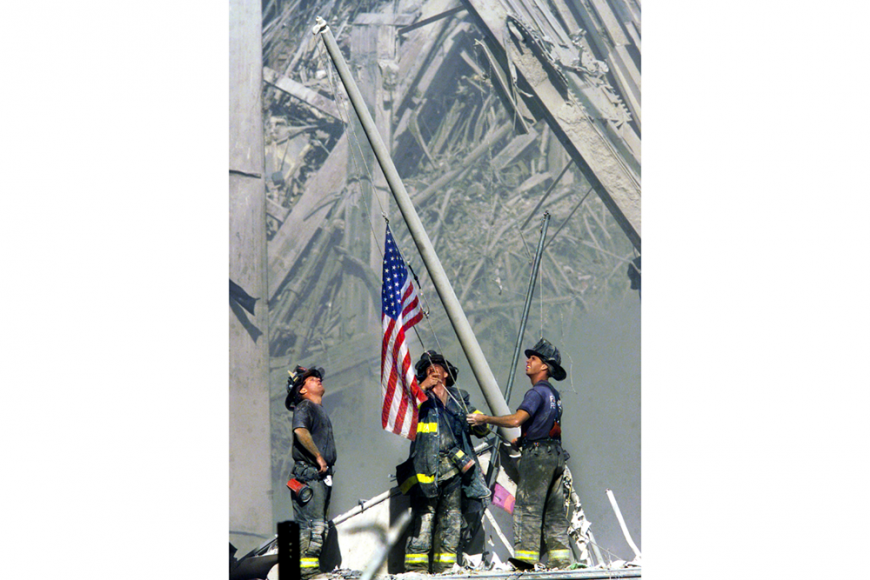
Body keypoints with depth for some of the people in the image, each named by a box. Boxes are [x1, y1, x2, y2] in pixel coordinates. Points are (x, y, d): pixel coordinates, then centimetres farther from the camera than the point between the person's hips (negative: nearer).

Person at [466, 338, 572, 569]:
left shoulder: (537, 392, -10)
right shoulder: (553, 394, 20)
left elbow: (516, 419, -22)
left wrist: (485, 419, -15)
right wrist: (522, 441, 25)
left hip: (538, 455, -9)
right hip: (556, 455, 9)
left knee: (527, 507, -9)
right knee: (554, 512, 9)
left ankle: (525, 557, -14)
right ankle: (560, 559, 6)